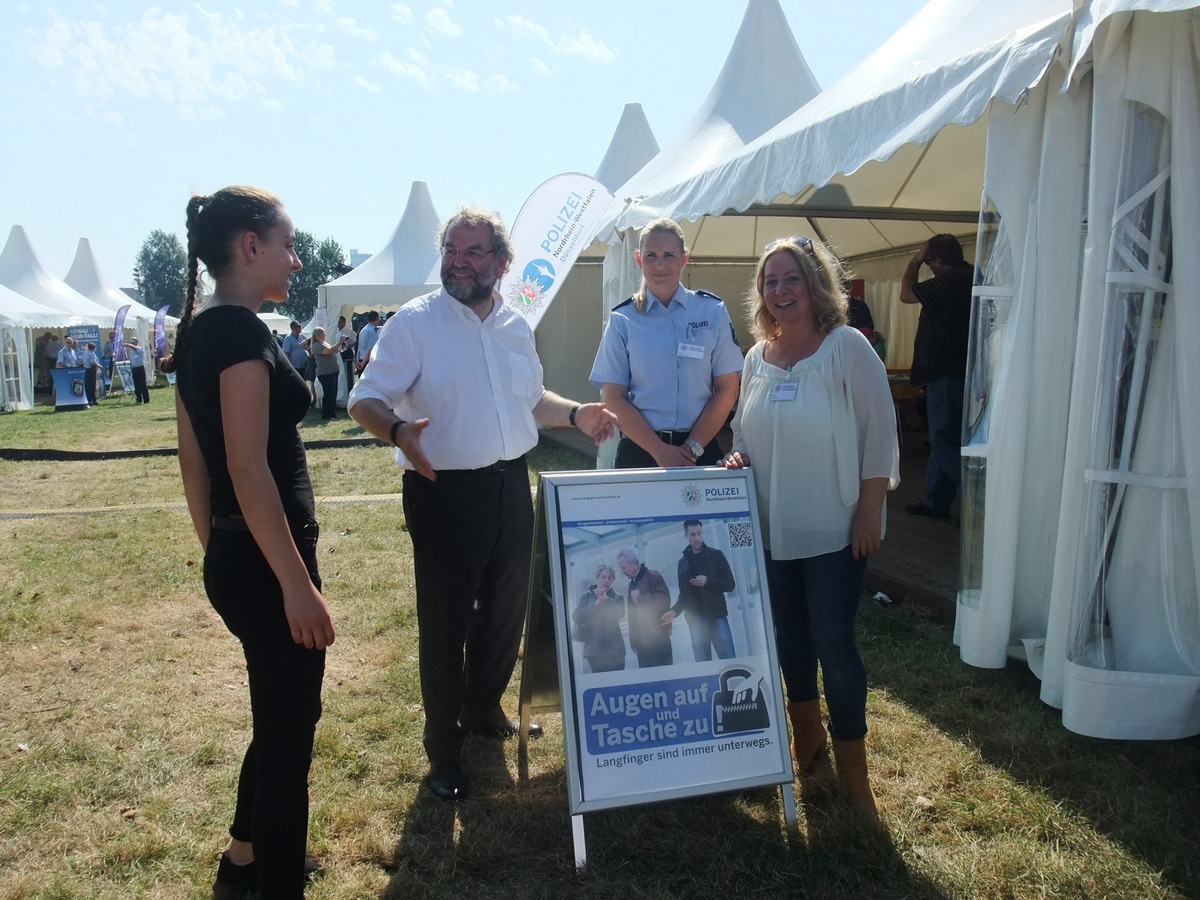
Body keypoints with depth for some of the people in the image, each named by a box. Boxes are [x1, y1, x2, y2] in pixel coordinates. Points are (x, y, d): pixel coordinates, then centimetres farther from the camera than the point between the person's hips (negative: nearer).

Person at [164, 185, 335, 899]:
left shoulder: (196, 333, 10)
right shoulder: (242, 332, -18)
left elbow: (194, 459, 15)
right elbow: (250, 469, -24)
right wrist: (298, 584, -21)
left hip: (233, 559, 10)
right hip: (265, 562, -10)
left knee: (279, 716, 24)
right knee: (289, 729, 5)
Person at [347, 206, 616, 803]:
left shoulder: (516, 326, 9)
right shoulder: (415, 322, -9)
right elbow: (366, 401, -13)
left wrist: (575, 414, 5)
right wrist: (399, 430, -34)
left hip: (510, 485, 6)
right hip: (442, 492, -6)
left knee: (506, 609, 17)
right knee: (444, 622, 3)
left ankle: (484, 709, 42)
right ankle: (444, 749, 22)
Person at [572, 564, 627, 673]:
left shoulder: (617, 597, 9)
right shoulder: (587, 596, 9)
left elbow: (619, 614, -10)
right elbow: (576, 617, -5)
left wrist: (606, 599, -14)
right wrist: (596, 604, -12)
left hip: (614, 649, 0)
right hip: (594, 650, 0)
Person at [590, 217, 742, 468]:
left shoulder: (712, 311, 1)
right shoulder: (622, 320, 0)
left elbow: (727, 389, -1)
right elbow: (614, 398, -3)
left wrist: (693, 447, -9)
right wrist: (660, 450, -12)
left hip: (701, 451, 0)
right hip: (639, 451, 0)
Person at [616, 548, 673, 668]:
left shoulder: (653, 577, -5)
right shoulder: (632, 583, 18)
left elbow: (664, 601, -19)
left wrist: (640, 597, -12)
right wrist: (633, 640, 14)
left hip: (657, 639, -7)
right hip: (642, 642, 7)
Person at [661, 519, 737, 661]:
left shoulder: (715, 555, 5)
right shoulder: (683, 562, 13)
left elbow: (730, 585, 1)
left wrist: (708, 581, -13)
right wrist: (674, 611, 0)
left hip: (717, 617, -2)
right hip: (695, 621, 3)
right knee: (702, 664, 1)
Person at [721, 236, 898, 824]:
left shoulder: (846, 346, -8)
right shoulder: (757, 357, 7)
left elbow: (880, 431, -10)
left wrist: (870, 511, -13)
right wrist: (738, 457, -5)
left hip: (835, 529, -5)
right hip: (771, 528, 5)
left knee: (833, 641, -5)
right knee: (789, 636, 15)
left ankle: (852, 769, 12)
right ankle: (807, 735, 36)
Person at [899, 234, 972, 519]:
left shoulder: (951, 280, -19)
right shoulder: (971, 277, 11)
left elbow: (906, 294, -10)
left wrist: (915, 262, 1)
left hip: (946, 373, -10)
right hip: (958, 370, 10)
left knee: (946, 441, -6)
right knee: (943, 439, 16)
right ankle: (936, 501, 24)